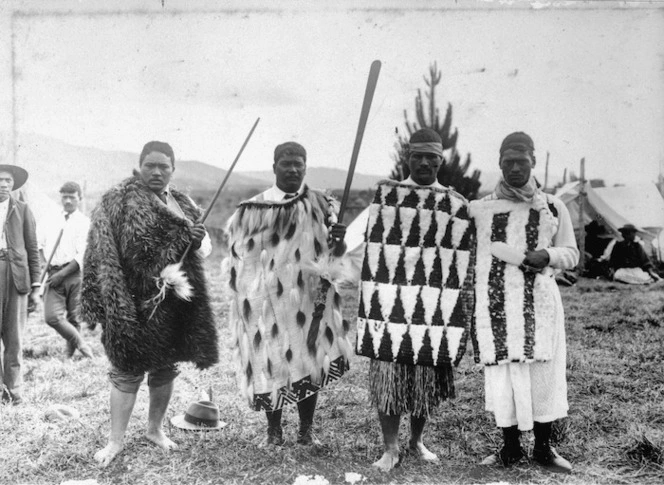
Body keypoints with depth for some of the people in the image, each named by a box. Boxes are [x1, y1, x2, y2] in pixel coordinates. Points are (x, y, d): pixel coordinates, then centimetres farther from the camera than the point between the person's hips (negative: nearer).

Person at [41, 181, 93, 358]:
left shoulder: (84, 222, -1)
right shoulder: (54, 222, 16)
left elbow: (83, 255, -9)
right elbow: (44, 246, 28)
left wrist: (62, 274, -14)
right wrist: (45, 265, 9)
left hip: (74, 274, -4)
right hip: (54, 275, 4)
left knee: (74, 318, 4)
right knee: (52, 317, -11)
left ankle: (71, 353, 19)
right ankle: (81, 344, 3)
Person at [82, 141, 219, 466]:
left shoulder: (183, 203, 12)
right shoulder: (119, 200, -5)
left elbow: (203, 239, 19)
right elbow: (104, 253, -10)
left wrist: (201, 244, -6)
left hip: (176, 302, 5)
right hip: (136, 301, -5)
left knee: (166, 367, 14)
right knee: (127, 370, 1)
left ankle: (155, 429, 31)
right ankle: (116, 441, 13)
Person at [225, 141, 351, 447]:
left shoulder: (321, 205, 2)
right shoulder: (253, 209, 1)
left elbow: (334, 254, 1)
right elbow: (239, 254, 8)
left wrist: (339, 240, -21)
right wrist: (244, 295, 2)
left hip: (309, 298, 1)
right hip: (266, 300, 0)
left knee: (309, 361, 6)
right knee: (269, 361, 3)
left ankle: (306, 429, 22)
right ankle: (273, 430, 20)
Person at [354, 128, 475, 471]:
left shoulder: (455, 204, 7)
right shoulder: (385, 193, 5)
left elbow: (463, 263, 8)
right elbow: (372, 248, 4)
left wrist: (463, 311, 3)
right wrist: (370, 301, -2)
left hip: (434, 307, 1)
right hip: (390, 302, -1)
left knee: (428, 376, 8)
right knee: (386, 372, -1)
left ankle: (417, 441, 28)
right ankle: (390, 448, 13)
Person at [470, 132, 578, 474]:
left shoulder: (553, 208, 8)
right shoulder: (479, 209, 6)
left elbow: (571, 254, 11)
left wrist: (547, 256, -8)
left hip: (538, 302, 1)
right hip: (495, 304, 0)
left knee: (543, 372, 2)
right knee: (501, 374, 3)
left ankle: (543, 448, 19)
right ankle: (510, 448, 19)